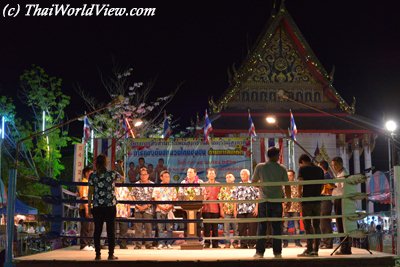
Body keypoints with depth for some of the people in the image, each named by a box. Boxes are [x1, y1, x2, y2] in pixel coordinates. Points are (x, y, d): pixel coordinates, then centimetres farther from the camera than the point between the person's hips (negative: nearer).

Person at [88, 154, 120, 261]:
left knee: (97, 230, 7)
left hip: (97, 206, 1)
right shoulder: (112, 174, -1)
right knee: (111, 230, 5)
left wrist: (89, 205, 7)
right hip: (111, 205, -1)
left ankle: (98, 254, 7)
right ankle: (111, 254, 6)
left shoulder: (93, 175, 0)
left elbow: (90, 192, 0)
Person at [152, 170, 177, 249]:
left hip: (170, 210, 1)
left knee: (169, 228, -1)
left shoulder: (172, 188, 12)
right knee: (160, 228, -3)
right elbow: (155, 199, 3)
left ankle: (169, 243, 4)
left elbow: (174, 199, 8)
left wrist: (170, 206, -10)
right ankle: (161, 243, 0)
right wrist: (161, 207, -11)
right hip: (160, 210, -1)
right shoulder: (157, 188, 8)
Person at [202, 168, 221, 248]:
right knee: (207, 227, -2)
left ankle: (215, 244, 7)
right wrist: (205, 197, -11)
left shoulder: (218, 185, 11)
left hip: (215, 208, 0)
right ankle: (207, 243, 3)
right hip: (206, 208, 0)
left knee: (215, 227, 2)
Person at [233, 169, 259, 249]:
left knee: (252, 227, -4)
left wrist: (256, 208, -8)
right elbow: (235, 199, 14)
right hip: (240, 210, 3)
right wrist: (235, 209, 7)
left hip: (251, 210, -3)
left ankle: (251, 243, 2)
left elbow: (257, 197, 1)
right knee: (241, 228, 3)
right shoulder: (238, 186, 15)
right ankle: (243, 244, 9)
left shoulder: (253, 185, 5)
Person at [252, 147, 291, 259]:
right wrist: (289, 200, 8)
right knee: (277, 227, 6)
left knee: (262, 227, 5)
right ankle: (277, 252, 7)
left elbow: (253, 182, 8)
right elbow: (287, 186, -2)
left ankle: (260, 252, 3)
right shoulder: (282, 169, -2)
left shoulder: (260, 167, -2)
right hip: (277, 200, 0)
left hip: (264, 201, 0)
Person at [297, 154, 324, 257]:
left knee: (308, 226, -2)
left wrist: (300, 194, 3)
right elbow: (322, 186, 13)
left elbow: (300, 184, -11)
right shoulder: (319, 170, 13)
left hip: (307, 200, -5)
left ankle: (309, 249, -4)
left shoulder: (303, 169, -2)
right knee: (316, 225, 8)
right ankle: (316, 249, 7)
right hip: (317, 200, 5)